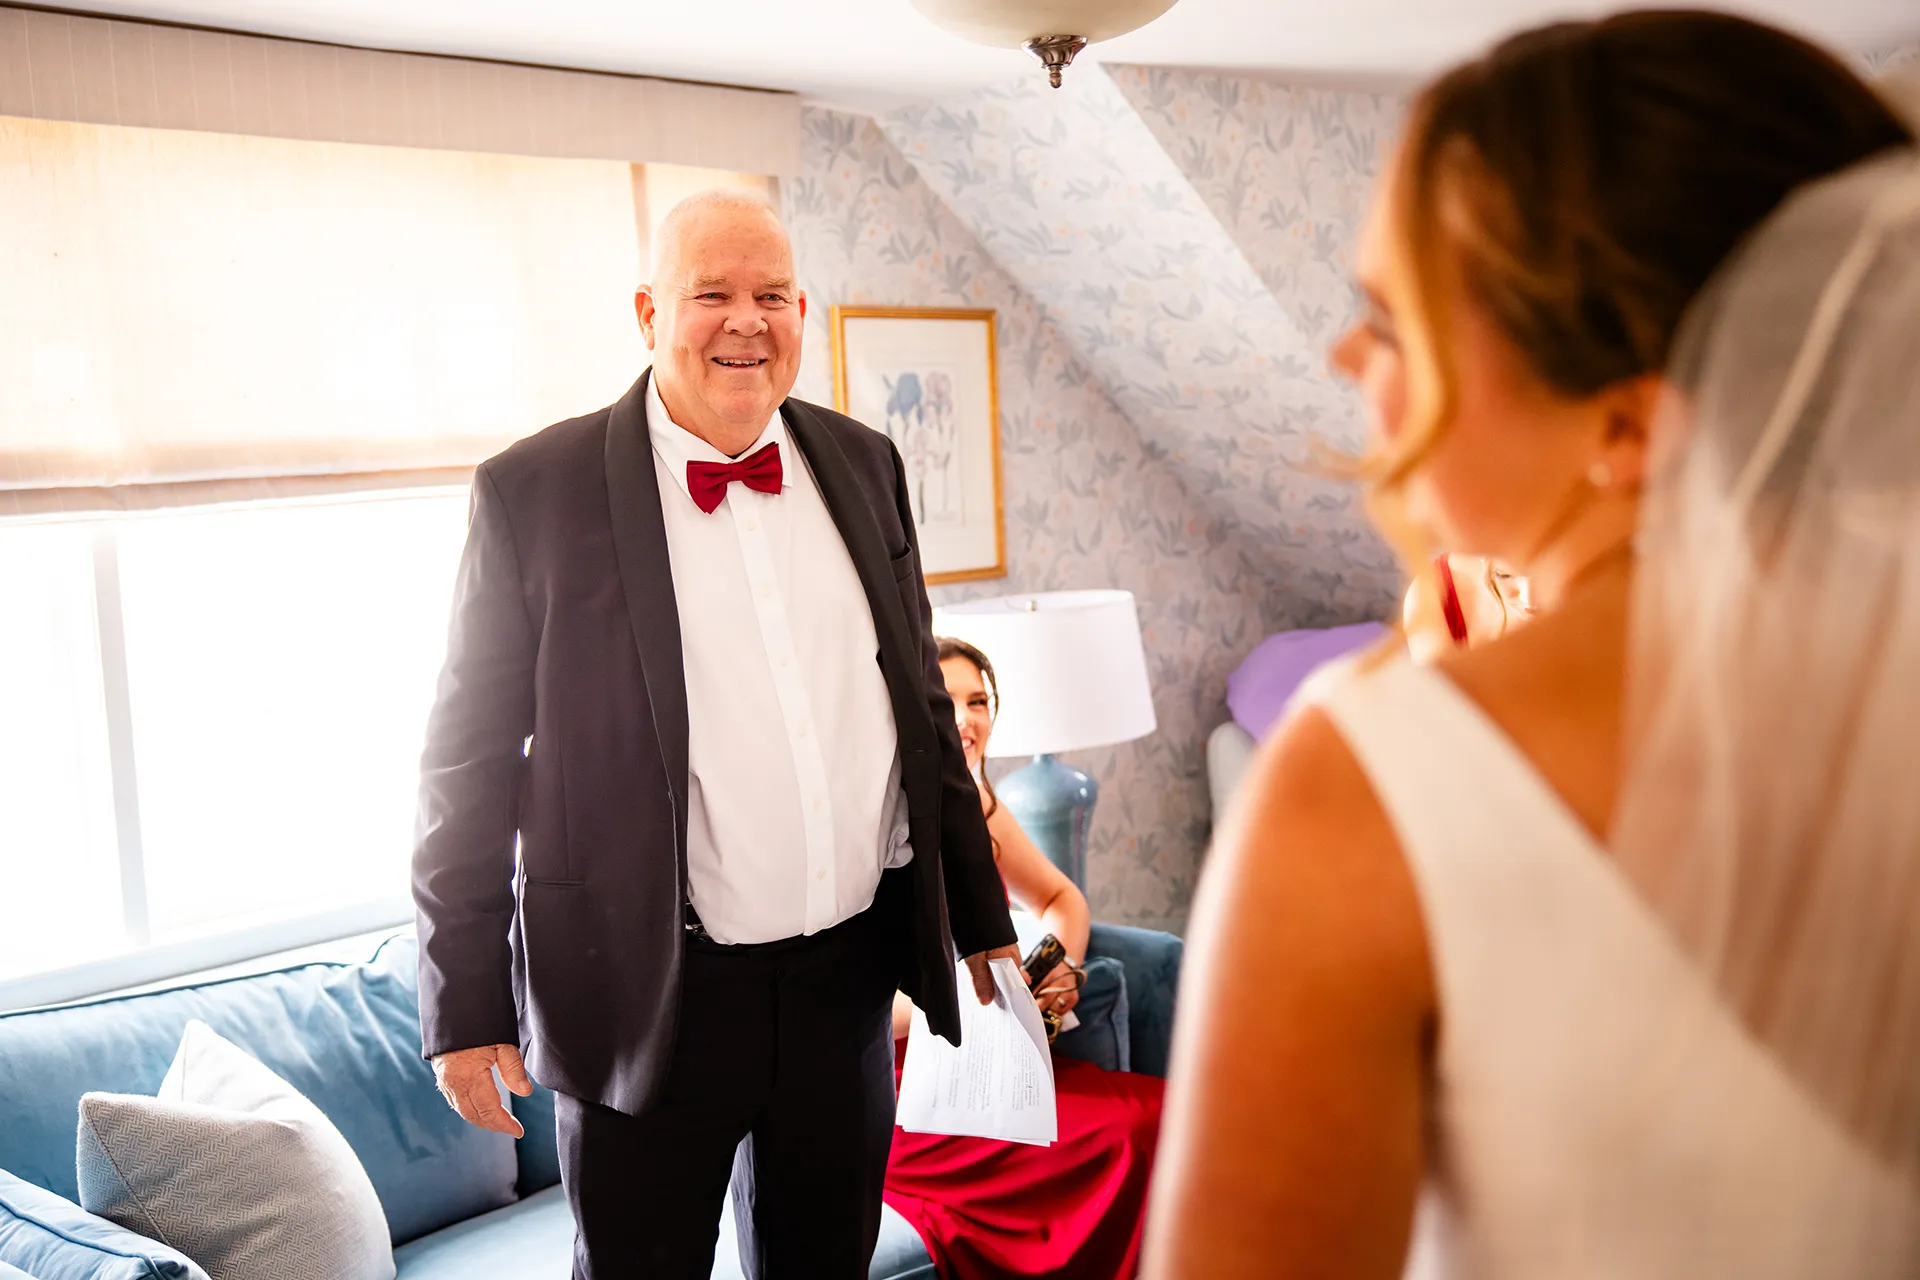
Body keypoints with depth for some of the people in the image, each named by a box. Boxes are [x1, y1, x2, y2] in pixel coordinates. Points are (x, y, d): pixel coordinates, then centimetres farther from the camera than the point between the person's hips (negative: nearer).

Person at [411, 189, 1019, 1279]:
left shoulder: (864, 466, 5)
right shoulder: (536, 492, -8)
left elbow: (926, 709, 12)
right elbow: (469, 764, -5)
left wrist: (978, 919, 14)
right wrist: (465, 1006, -5)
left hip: (848, 978, 5)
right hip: (649, 993, -4)